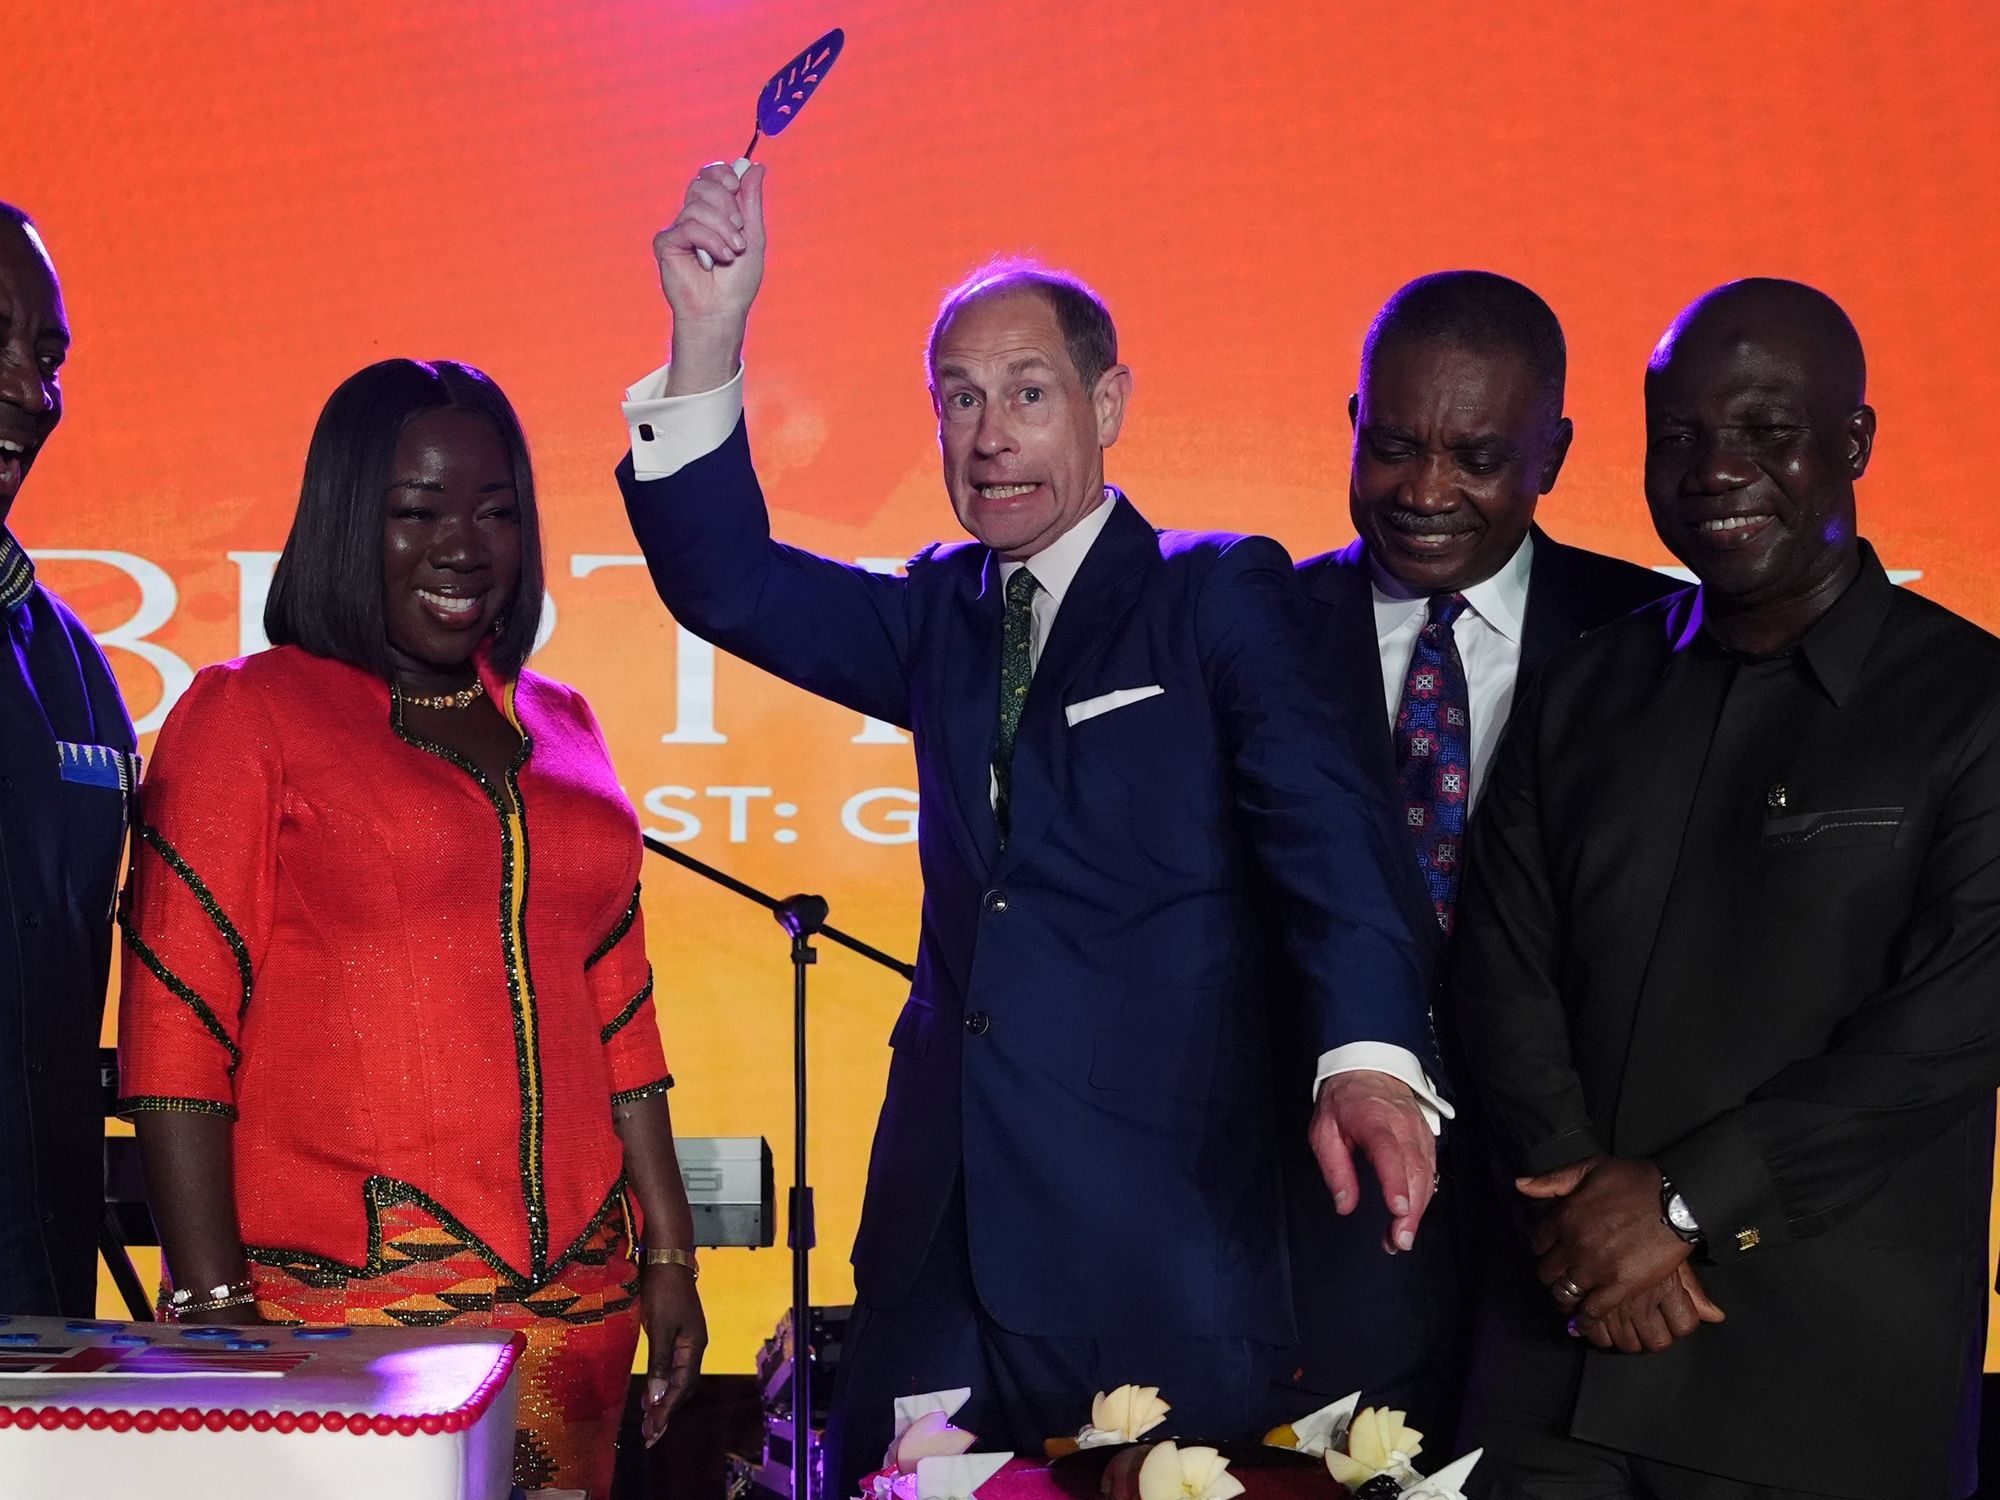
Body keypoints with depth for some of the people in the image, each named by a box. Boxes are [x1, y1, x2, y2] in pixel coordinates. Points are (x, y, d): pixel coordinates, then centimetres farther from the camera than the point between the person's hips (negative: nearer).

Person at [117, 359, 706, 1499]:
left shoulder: (557, 727, 14)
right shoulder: (246, 714, -1)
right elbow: (174, 1030, -6)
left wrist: (670, 1255, 13)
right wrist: (212, 1303, -12)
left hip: (574, 1296, 5)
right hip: (333, 1302, -5)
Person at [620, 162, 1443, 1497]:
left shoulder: (1220, 597, -1)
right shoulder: (944, 615, 14)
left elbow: (1322, 820, -15)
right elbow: (730, 584, 5)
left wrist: (1370, 1054, -32)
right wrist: (709, 342, -8)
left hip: (1162, 1232, -4)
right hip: (949, 1223, 5)